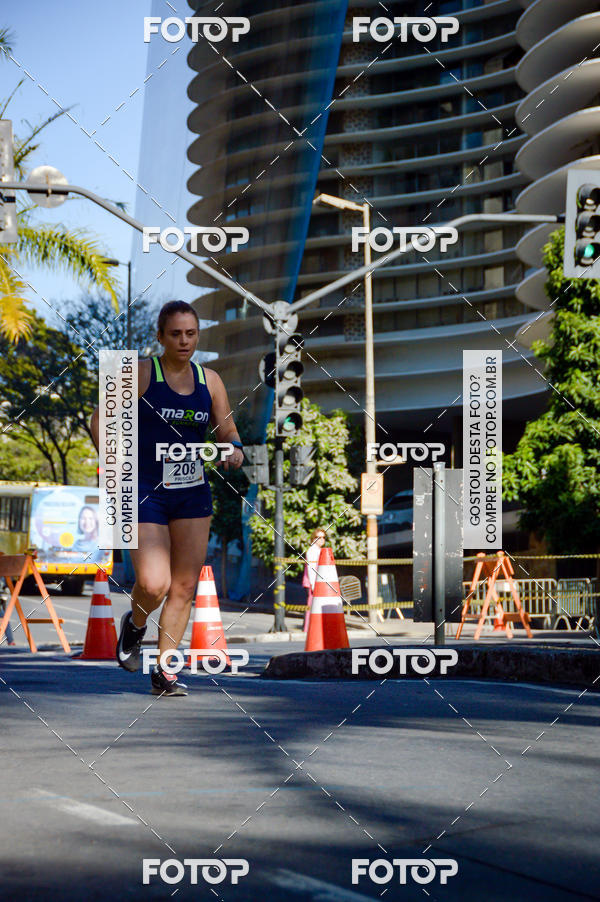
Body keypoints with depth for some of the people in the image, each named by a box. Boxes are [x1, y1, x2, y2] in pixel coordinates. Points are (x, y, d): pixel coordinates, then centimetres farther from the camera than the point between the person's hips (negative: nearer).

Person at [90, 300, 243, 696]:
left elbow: (227, 431, 13)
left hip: (193, 494, 4)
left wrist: (235, 450, -10)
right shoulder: (140, 374, -5)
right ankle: (135, 625, 19)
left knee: (185, 586, 2)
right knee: (153, 585, -15)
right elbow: (102, 418, 0)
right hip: (145, 492, -4)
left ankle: (165, 672, 13)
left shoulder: (210, 380, 8)